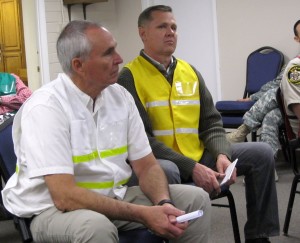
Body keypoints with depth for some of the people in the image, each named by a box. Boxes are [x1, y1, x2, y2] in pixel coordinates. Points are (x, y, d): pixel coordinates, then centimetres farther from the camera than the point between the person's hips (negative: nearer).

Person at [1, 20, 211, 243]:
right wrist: (143, 214, -27)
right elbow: (65, 196, -27)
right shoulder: (45, 108, -20)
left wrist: (163, 203, -19)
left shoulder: (120, 96, 0)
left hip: (114, 198, 6)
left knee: (196, 199, -2)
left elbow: (146, 165, 3)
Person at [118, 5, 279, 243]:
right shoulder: (129, 78, -8)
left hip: (199, 157, 7)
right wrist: (191, 168, -24)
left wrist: (222, 154, -11)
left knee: (261, 153, -2)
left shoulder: (190, 72, 11)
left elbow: (211, 124, 11)